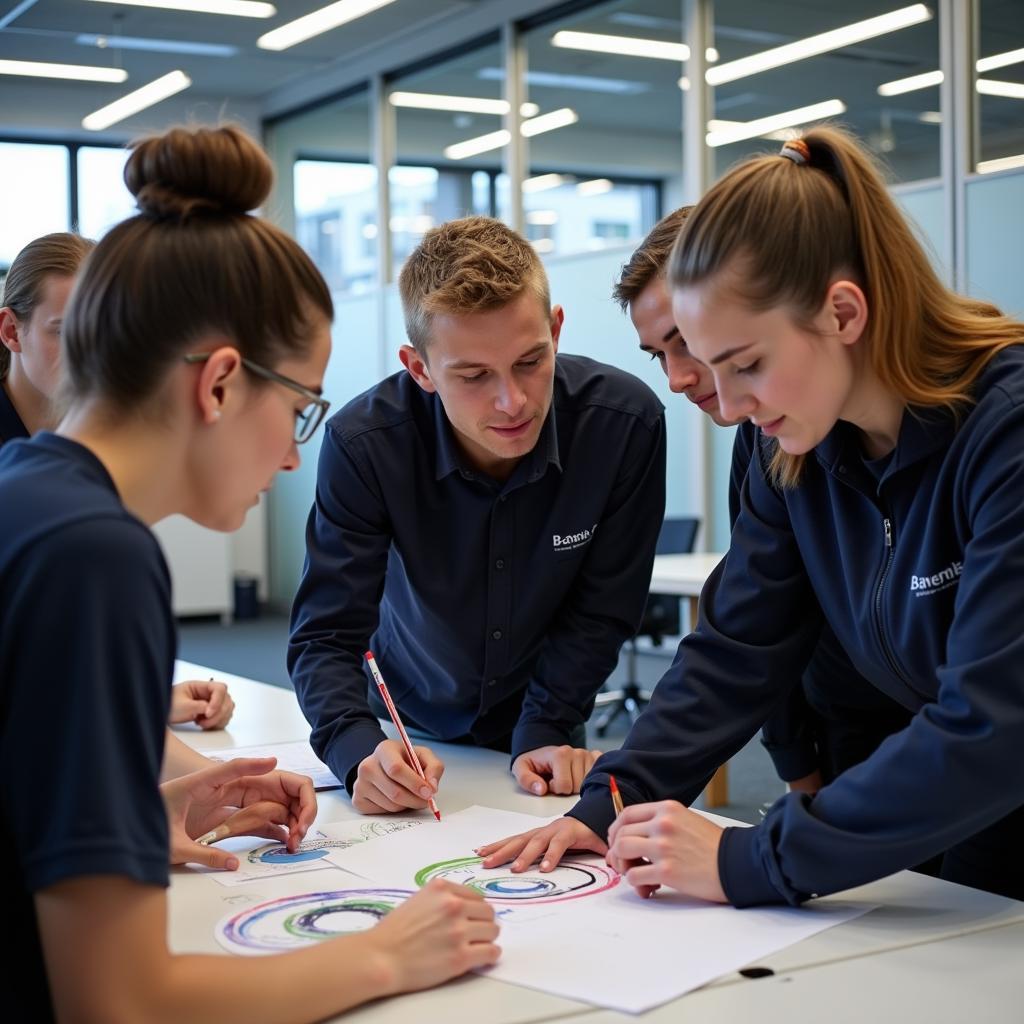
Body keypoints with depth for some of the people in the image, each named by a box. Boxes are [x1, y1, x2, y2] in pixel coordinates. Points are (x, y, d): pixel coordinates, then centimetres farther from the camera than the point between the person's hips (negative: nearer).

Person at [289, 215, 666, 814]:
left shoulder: (626, 421, -19)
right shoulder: (363, 444, -21)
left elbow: (600, 614, -9)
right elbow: (325, 637, -18)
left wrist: (543, 735, -17)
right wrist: (362, 752, -35)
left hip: (544, 741, -2)